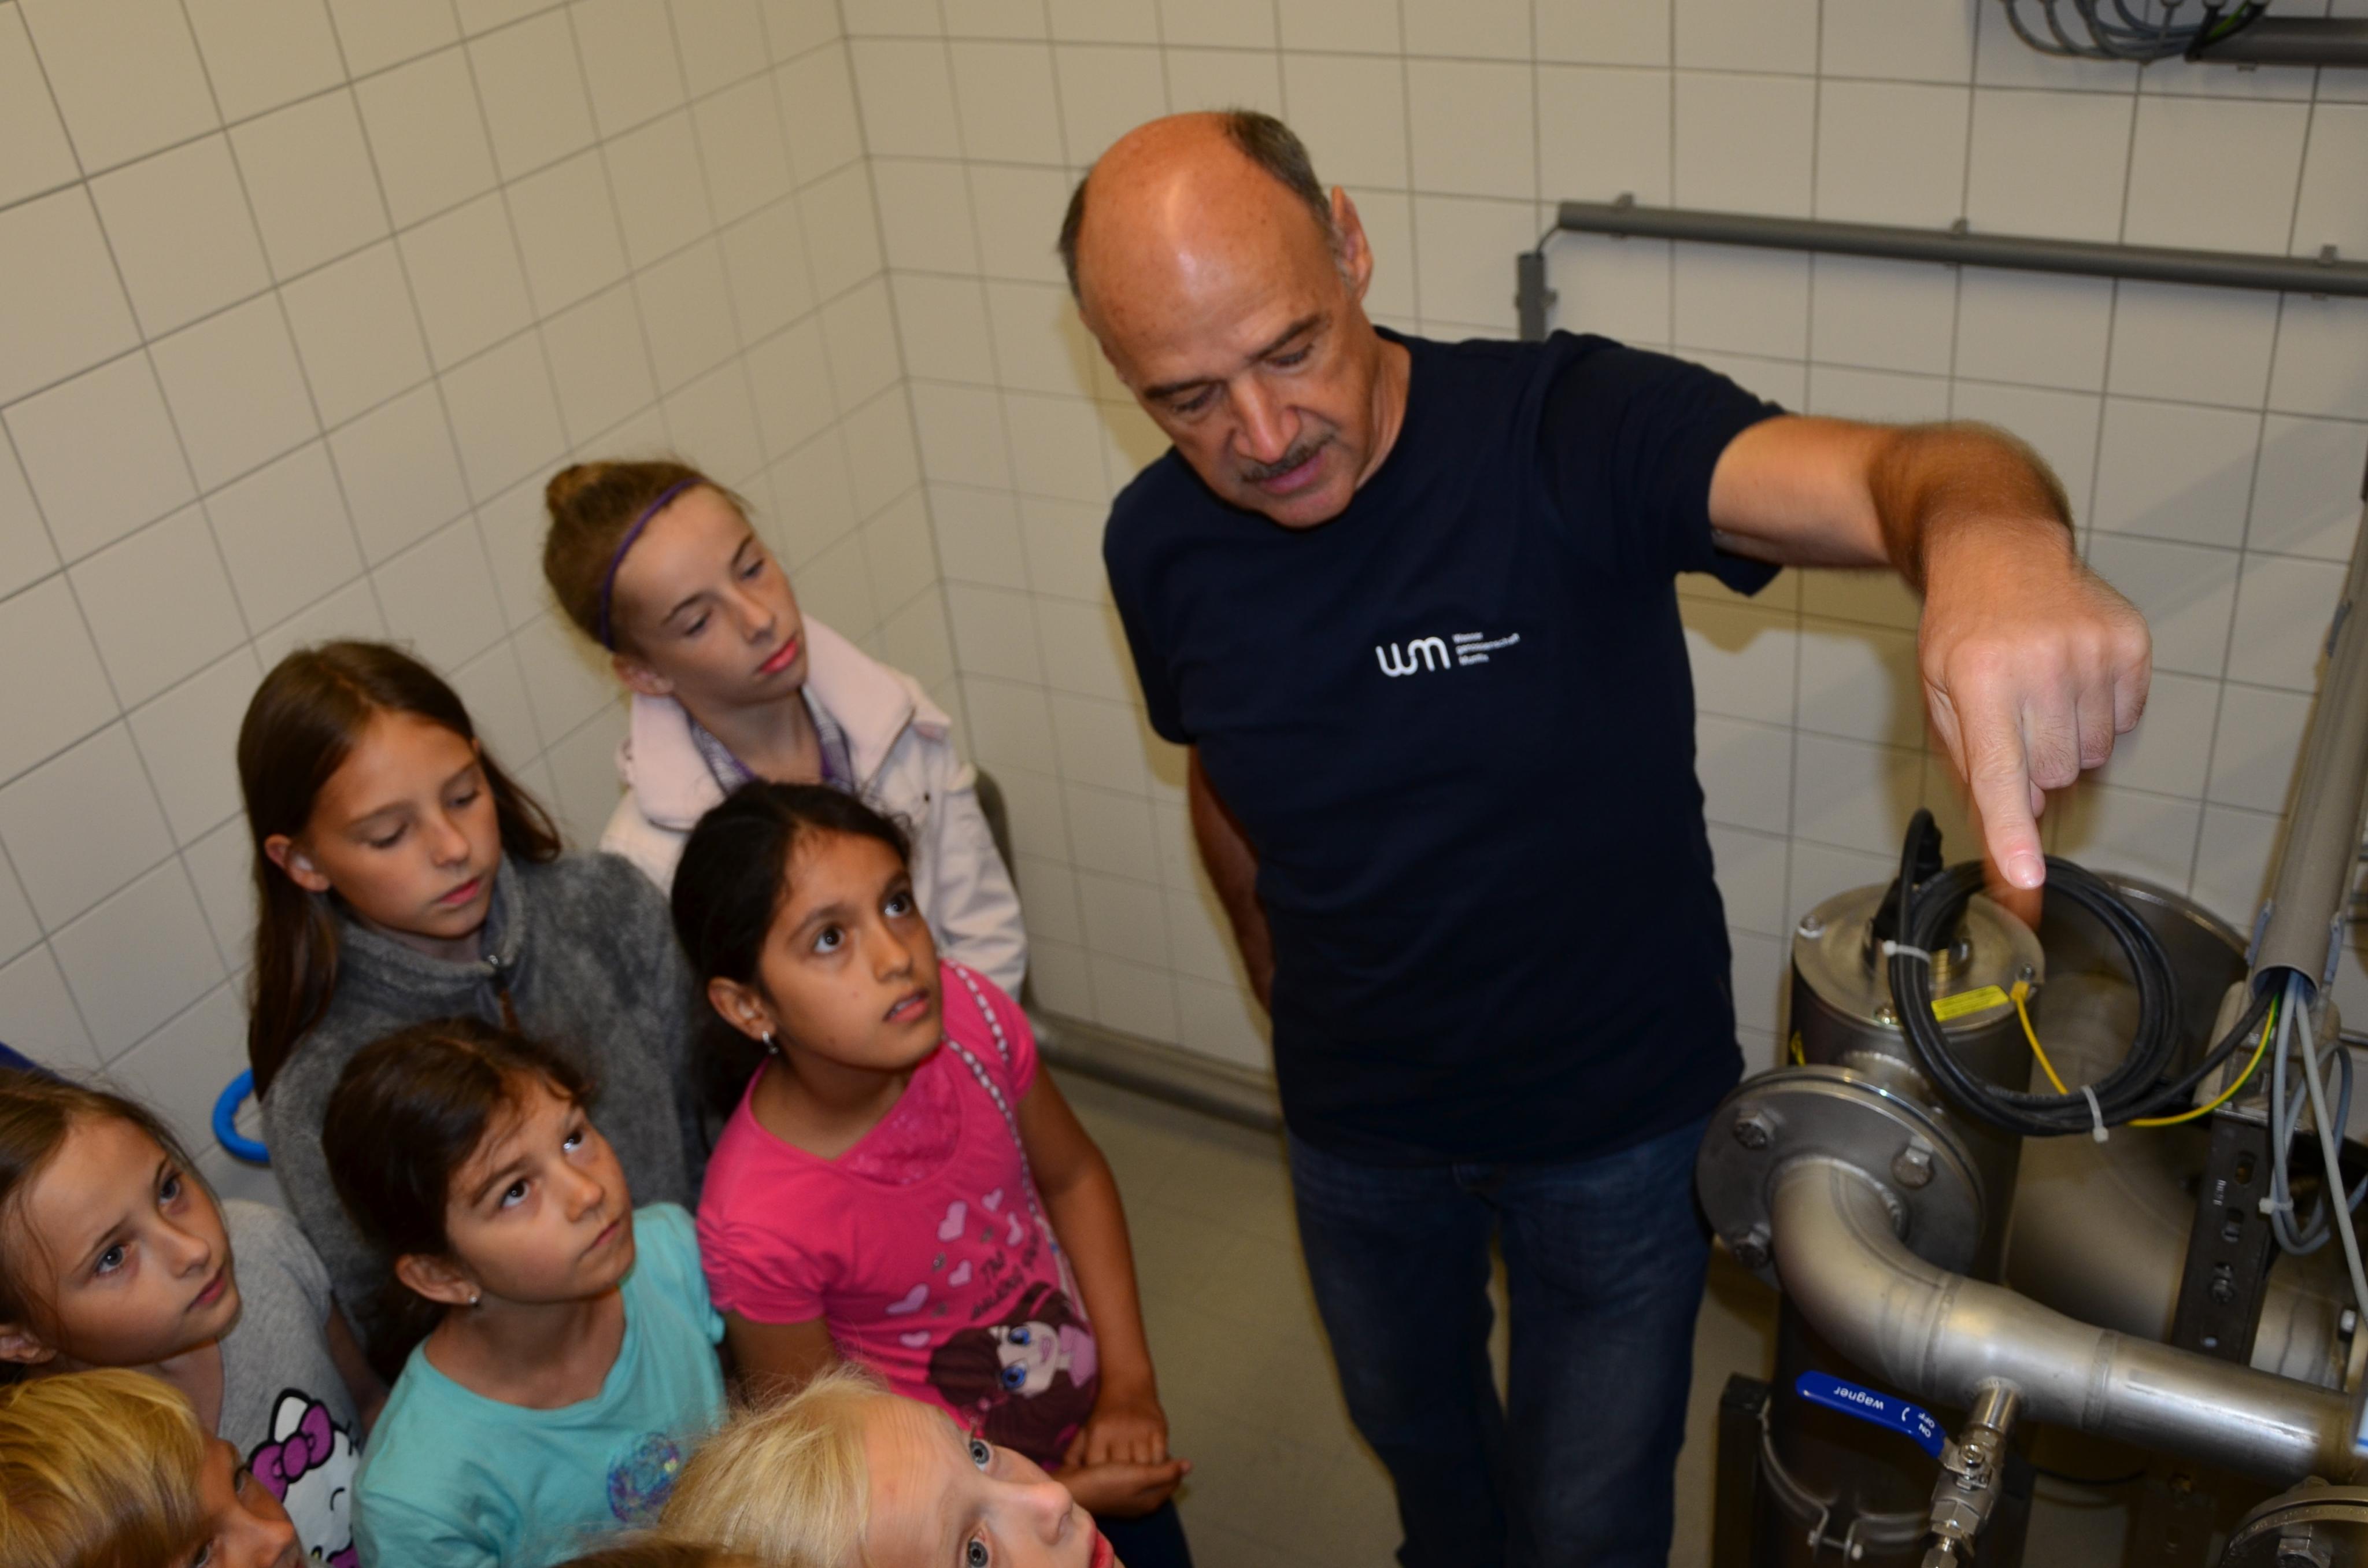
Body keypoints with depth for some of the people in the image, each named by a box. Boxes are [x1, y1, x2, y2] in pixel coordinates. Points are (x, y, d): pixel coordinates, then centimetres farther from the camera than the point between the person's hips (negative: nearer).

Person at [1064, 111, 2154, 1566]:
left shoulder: (1572, 433, -28)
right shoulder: (1162, 546, -13)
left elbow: (1887, 475, -46)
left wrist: (1995, 533, -69)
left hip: (1623, 1119, -3)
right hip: (1354, 1127, 4)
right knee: (1414, 1429, 31)